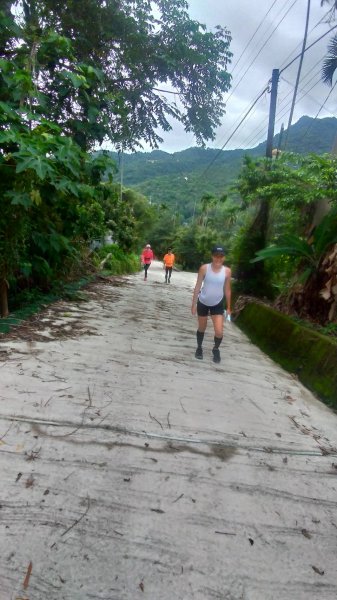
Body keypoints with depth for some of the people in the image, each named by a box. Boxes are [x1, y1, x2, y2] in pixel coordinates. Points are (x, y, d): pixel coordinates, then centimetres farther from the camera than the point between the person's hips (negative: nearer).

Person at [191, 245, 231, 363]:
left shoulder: (227, 271, -10)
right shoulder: (204, 268, -14)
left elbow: (227, 289, 1)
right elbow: (198, 286, -8)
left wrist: (228, 307, 5)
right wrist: (194, 304, -7)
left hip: (218, 304, 1)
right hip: (203, 303, 0)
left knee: (219, 332, -7)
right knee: (202, 328, 15)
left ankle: (216, 349, 23)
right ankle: (199, 347, 41)